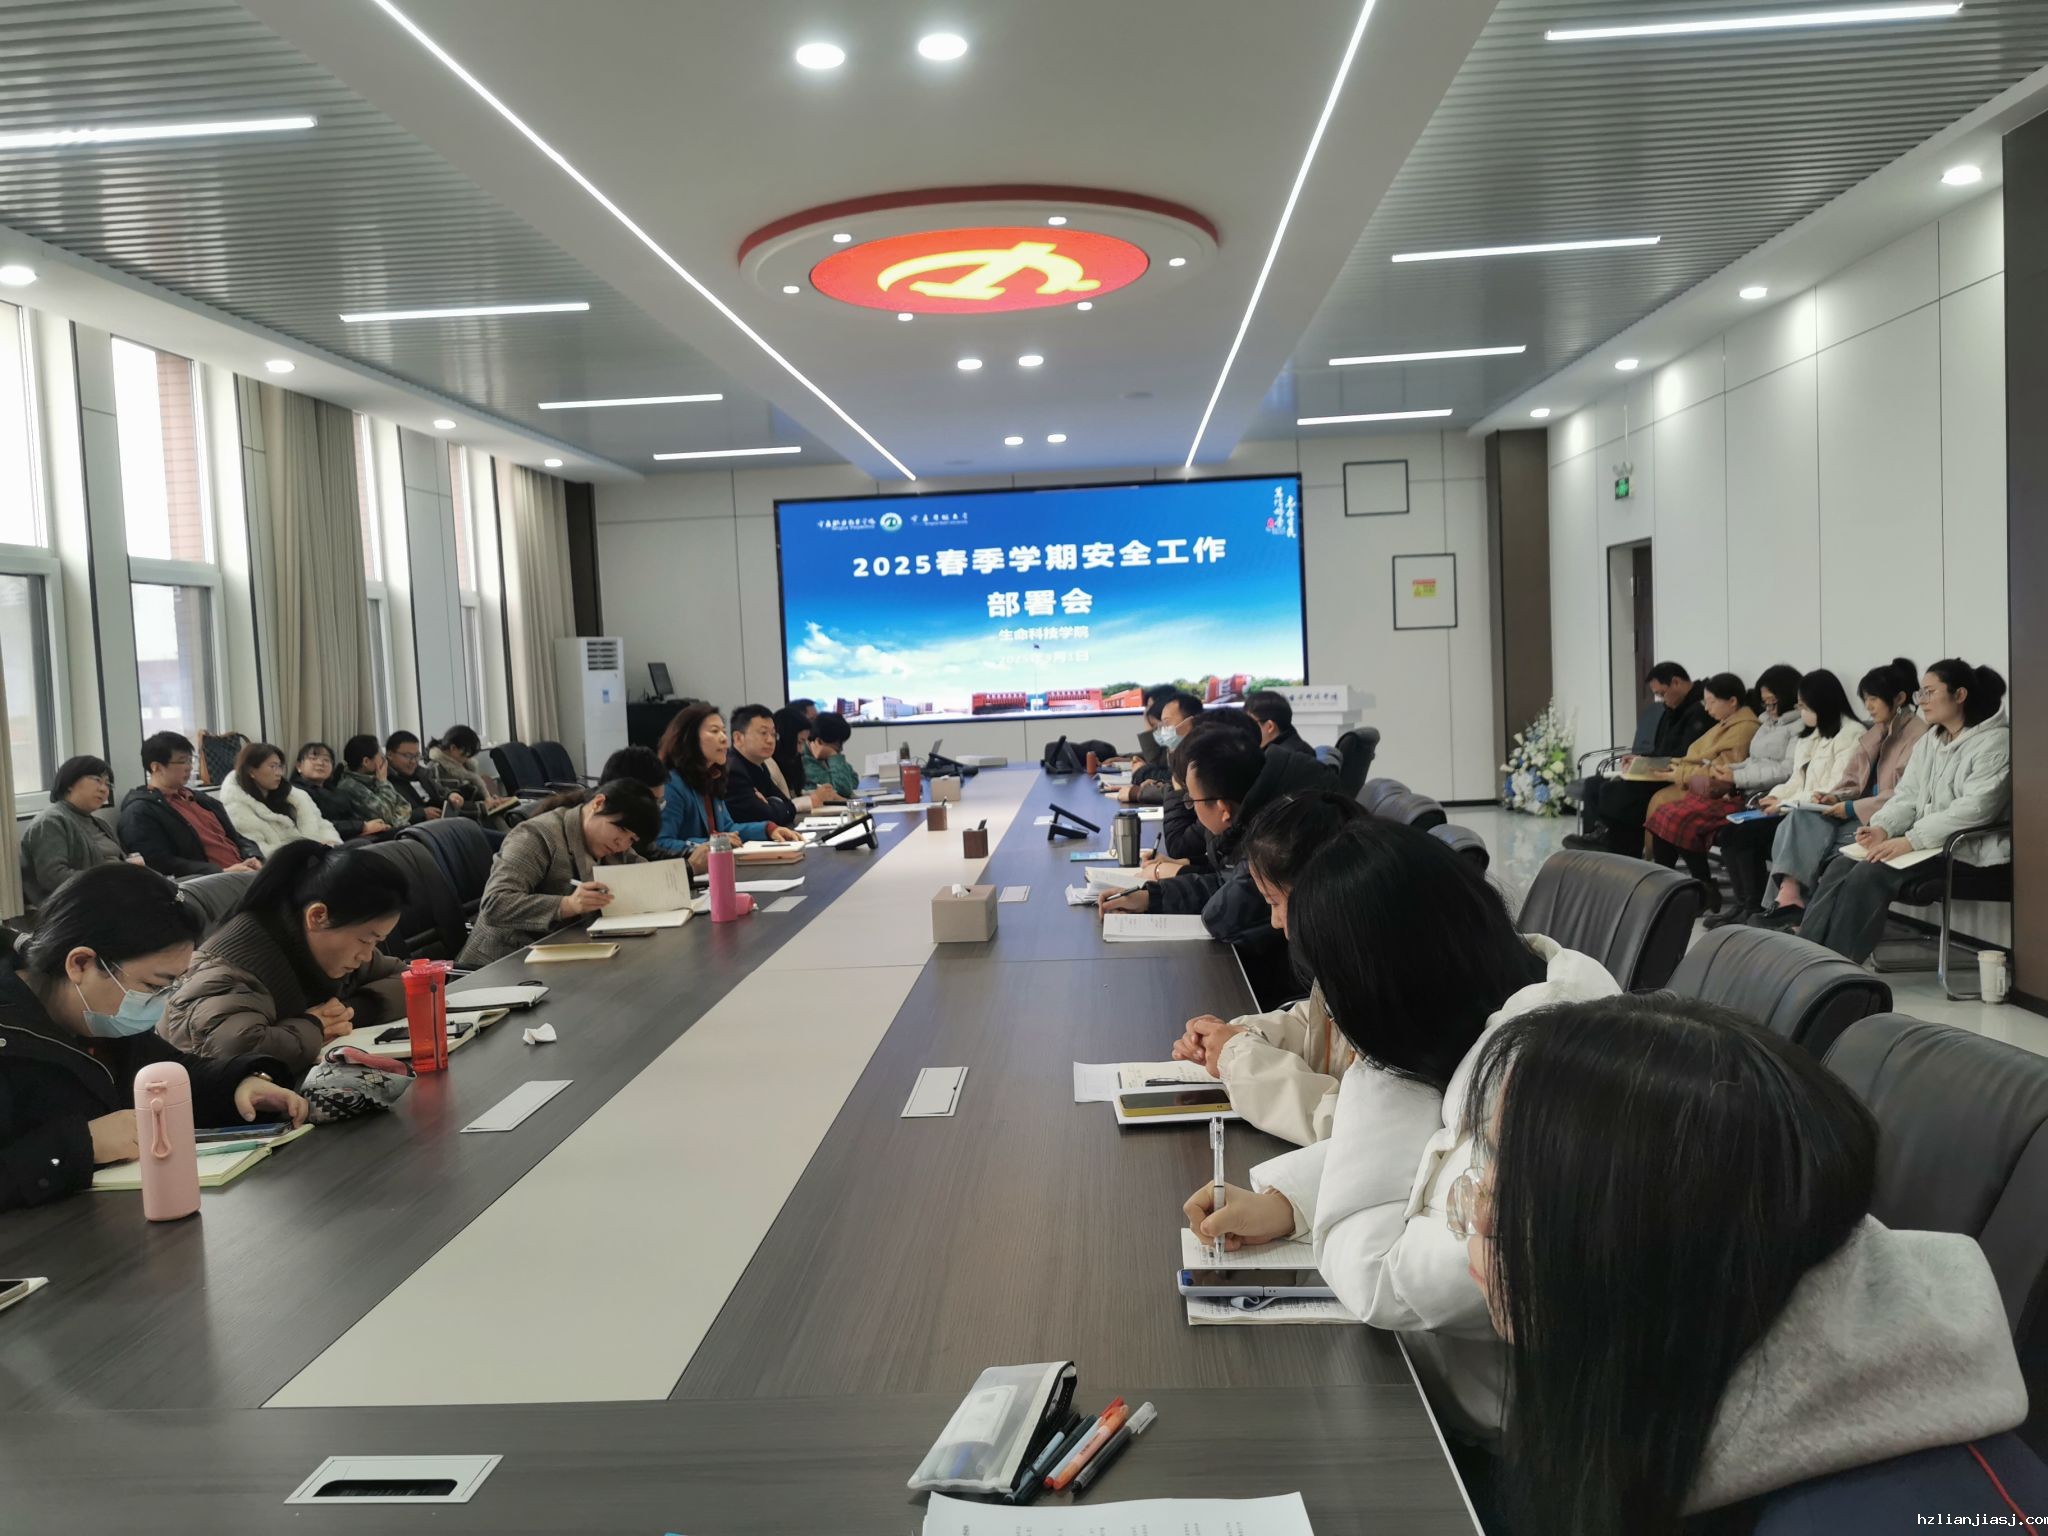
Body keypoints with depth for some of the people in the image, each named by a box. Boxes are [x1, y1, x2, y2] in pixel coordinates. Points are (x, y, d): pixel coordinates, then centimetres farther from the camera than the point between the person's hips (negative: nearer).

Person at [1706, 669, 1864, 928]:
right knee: (1731, 832, -13)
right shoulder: (1810, 736, 22)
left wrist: (1786, 803, -15)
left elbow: (1836, 791, -16)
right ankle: (1743, 903, -11)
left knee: (1745, 833, -23)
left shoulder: (1850, 734, -7)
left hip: (1817, 816, -9)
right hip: (1795, 810, 9)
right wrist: (1775, 796, -1)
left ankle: (1754, 907, -11)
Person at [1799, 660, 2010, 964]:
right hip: (1925, 842, 8)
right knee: (1840, 867, -14)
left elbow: (1976, 807, -21)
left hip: (1968, 850, -8)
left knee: (1869, 874, -27)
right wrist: (1882, 827, -10)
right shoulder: (1929, 741, 17)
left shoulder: (1995, 741, -9)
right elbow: (1906, 796, 12)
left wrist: (1912, 841, -26)